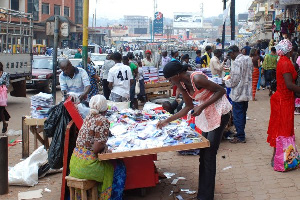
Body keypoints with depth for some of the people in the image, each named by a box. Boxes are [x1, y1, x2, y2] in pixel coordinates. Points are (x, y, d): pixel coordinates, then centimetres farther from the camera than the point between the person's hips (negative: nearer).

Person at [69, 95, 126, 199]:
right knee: (119, 168, 10)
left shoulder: (88, 118, 7)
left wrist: (103, 146, 6)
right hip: (87, 164, -8)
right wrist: (105, 147, -1)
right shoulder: (103, 121, -17)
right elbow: (96, 148, -20)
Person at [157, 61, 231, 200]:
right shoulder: (182, 85, -1)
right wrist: (167, 121, 5)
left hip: (219, 112, -9)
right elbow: (188, 107, 8)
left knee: (209, 156, -5)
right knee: (203, 154, 12)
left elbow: (221, 91, -20)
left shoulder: (197, 79, -26)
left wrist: (201, 107, -25)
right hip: (206, 114, 9)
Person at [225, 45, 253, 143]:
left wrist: (226, 82, -3)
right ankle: (241, 133, 28)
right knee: (243, 114, 18)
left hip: (238, 93, -9)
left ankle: (240, 137, 8)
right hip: (247, 93, 9)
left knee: (237, 115, 2)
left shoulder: (236, 62, -21)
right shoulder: (248, 59, 5)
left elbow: (234, 81, -22)